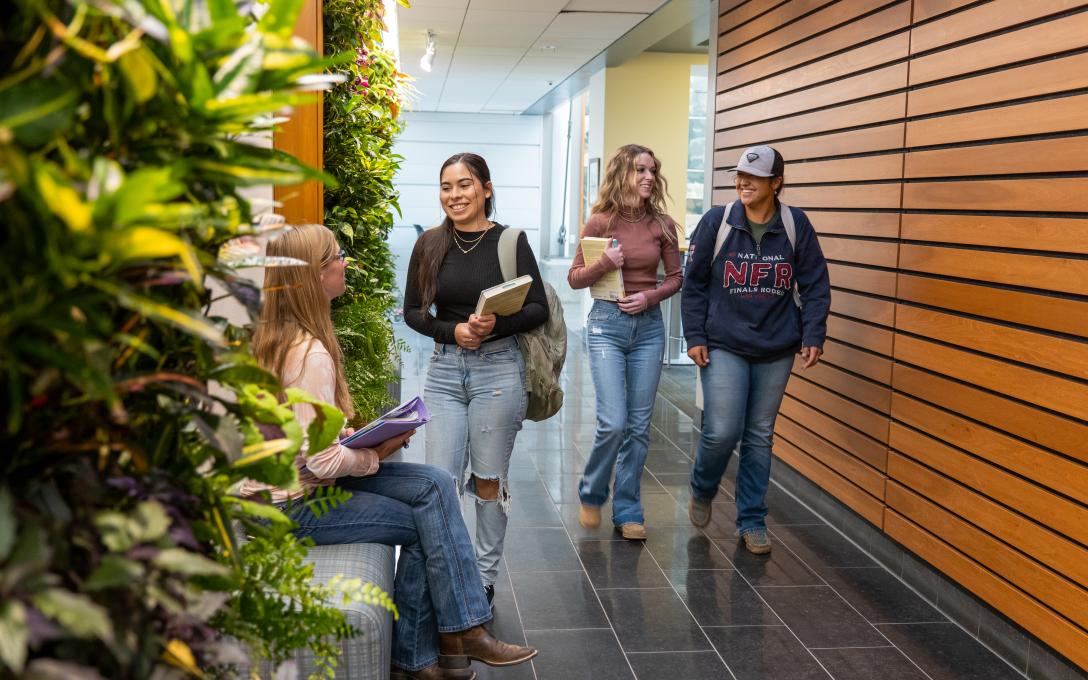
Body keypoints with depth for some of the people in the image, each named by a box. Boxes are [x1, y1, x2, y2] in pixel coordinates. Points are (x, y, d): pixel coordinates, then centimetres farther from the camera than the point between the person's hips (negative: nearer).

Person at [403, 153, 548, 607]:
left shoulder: (510, 241, -4)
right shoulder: (430, 244, 3)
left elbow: (539, 309, -3)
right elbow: (413, 312, 6)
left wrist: (496, 324, -20)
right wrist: (453, 330, -11)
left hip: (498, 369, -2)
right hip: (445, 369, 2)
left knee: (488, 480, 7)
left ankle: (484, 580, 22)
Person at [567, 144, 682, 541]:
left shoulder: (663, 225, 2)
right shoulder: (600, 222, -4)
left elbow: (676, 277, 9)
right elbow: (574, 278, 1)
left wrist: (650, 297, -9)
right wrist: (604, 263, -17)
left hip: (649, 326, 3)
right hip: (607, 323, -3)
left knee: (639, 425, 6)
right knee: (613, 423, -10)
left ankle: (628, 511, 19)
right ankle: (592, 494, 17)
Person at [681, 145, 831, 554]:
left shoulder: (796, 225, -1)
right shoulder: (717, 222, -4)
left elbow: (815, 286, 4)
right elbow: (694, 283, 2)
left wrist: (813, 336, -4)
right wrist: (694, 336, -2)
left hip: (776, 351, 2)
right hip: (724, 347, -2)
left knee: (760, 437, 10)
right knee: (722, 432, -9)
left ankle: (752, 520, 24)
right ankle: (702, 490, 24)